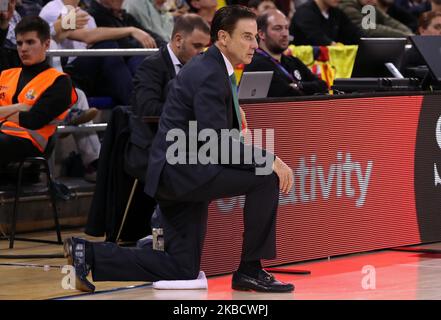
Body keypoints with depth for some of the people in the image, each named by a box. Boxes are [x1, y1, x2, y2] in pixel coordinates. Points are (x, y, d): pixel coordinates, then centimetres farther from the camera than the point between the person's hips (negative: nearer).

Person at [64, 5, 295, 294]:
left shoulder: (216, 70, 16)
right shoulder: (208, 75, -16)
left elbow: (226, 140, 20)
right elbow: (216, 144, -22)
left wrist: (268, 157, 5)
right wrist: (269, 161, -19)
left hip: (178, 173, 10)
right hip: (182, 170, -10)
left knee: (182, 270, 11)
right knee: (266, 179, -19)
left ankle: (87, 253, 12)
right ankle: (250, 270, -10)